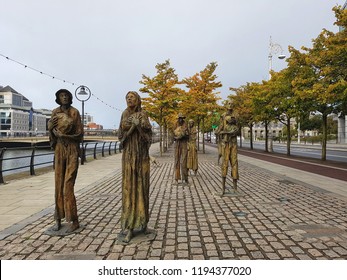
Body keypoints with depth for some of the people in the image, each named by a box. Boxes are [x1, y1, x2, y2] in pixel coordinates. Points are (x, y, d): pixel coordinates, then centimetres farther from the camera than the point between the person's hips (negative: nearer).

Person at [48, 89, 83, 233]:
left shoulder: (75, 112, -1)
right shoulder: (55, 112, 10)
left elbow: (80, 134, -4)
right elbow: (52, 130, 10)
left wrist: (63, 135, -16)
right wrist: (56, 132, -13)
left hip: (72, 149, -4)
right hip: (59, 149, 4)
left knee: (68, 184, -9)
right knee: (59, 184, 4)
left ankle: (73, 220, -2)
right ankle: (58, 219, 12)